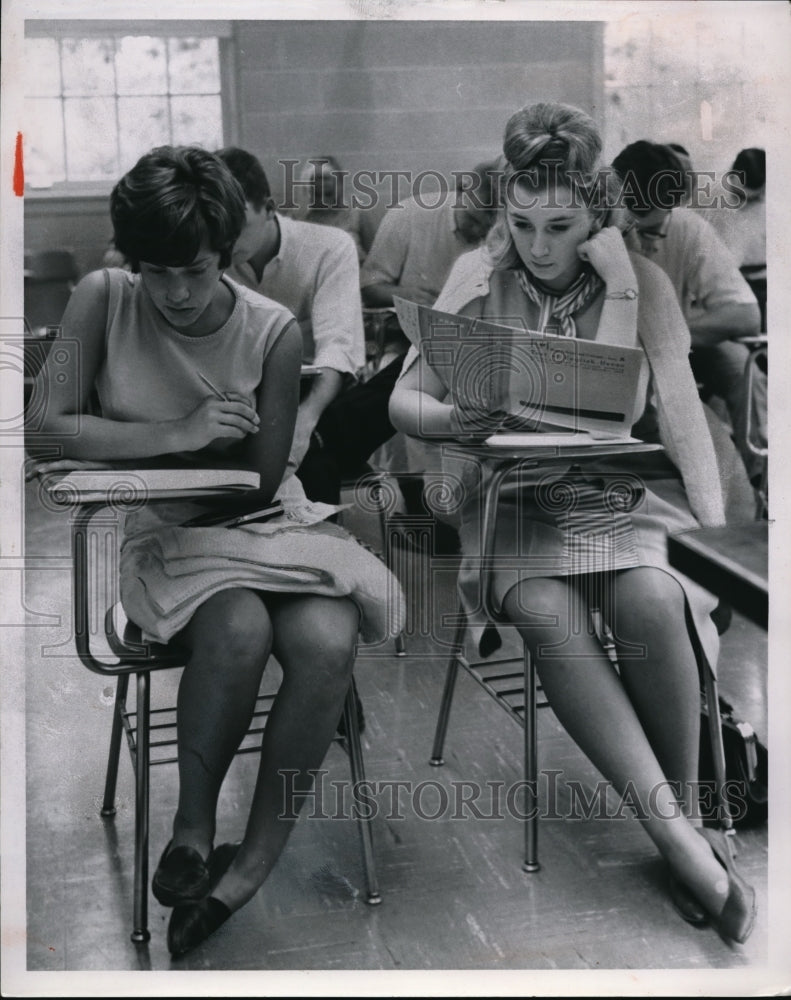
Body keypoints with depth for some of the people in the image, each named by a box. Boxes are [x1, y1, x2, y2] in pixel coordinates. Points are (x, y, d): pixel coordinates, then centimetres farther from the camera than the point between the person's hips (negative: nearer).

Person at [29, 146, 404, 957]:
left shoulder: (274, 332, -10)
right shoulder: (102, 299, -7)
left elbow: (260, 480, -7)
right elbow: (52, 425, -14)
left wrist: (117, 462, -10)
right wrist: (179, 435, -24)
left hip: (264, 520, 1)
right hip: (164, 532, -1)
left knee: (327, 643, -28)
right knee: (239, 629, -34)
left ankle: (250, 866, -12)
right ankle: (195, 825, -10)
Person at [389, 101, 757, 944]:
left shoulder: (640, 284, 3)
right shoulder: (477, 277, 4)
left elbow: (680, 411, -2)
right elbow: (402, 401, 3)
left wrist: (717, 534, -15)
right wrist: (452, 417, -21)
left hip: (624, 487, 0)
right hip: (513, 496, 0)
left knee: (649, 601, -32)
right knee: (547, 615, -32)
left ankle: (684, 812, -11)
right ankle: (675, 831, -26)